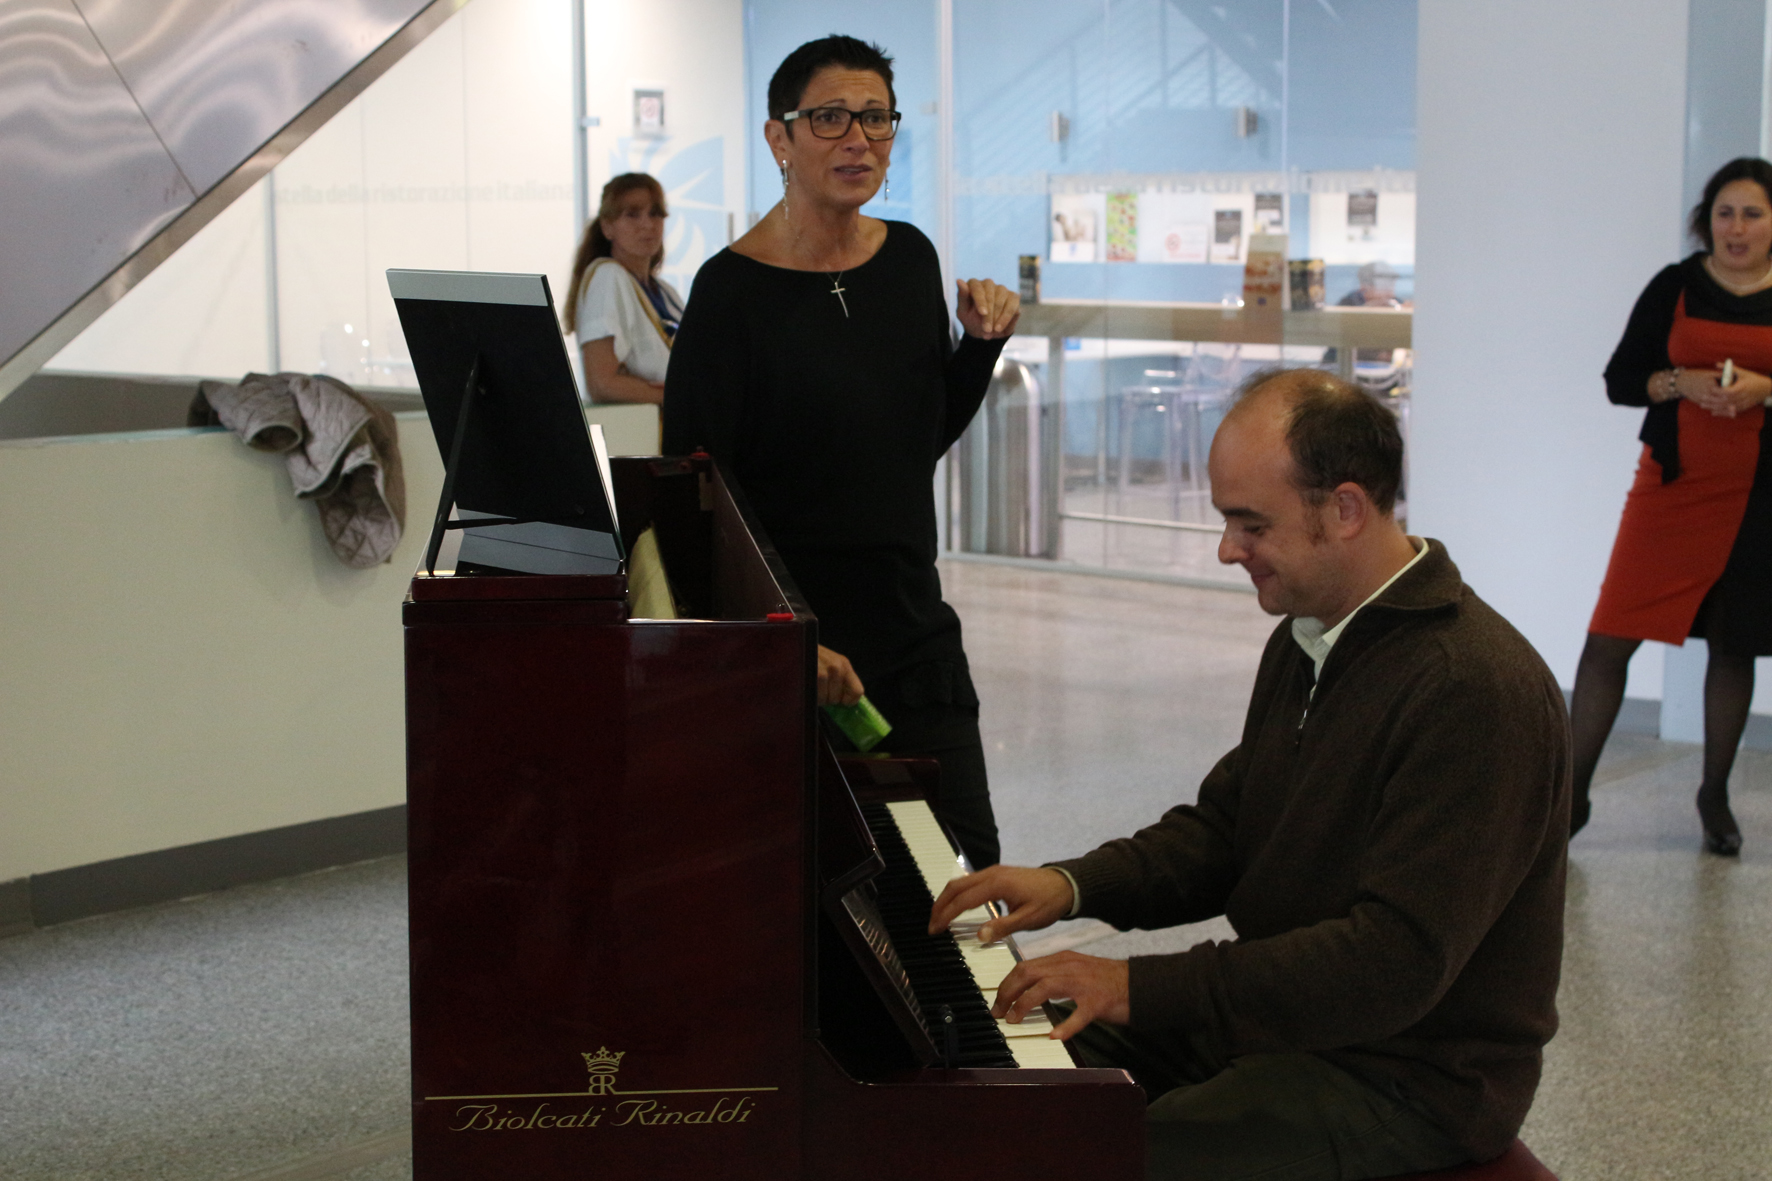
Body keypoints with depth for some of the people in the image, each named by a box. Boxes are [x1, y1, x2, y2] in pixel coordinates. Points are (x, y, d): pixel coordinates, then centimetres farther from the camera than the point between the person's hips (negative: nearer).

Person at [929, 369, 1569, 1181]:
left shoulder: (1477, 690, -25)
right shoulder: (1306, 642, 6)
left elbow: (1397, 960, -29)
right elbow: (1222, 827, 16)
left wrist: (1141, 986, -30)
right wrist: (1074, 884, -2)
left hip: (1407, 1076, -9)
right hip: (1284, 1016, 9)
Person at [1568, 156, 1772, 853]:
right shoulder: (1675, 287, 3)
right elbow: (1620, 380, 3)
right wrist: (1680, 382, -14)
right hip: (1672, 483, 0)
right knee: (1609, 638, -6)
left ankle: (1715, 795, 26)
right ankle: (1572, 792, 3)